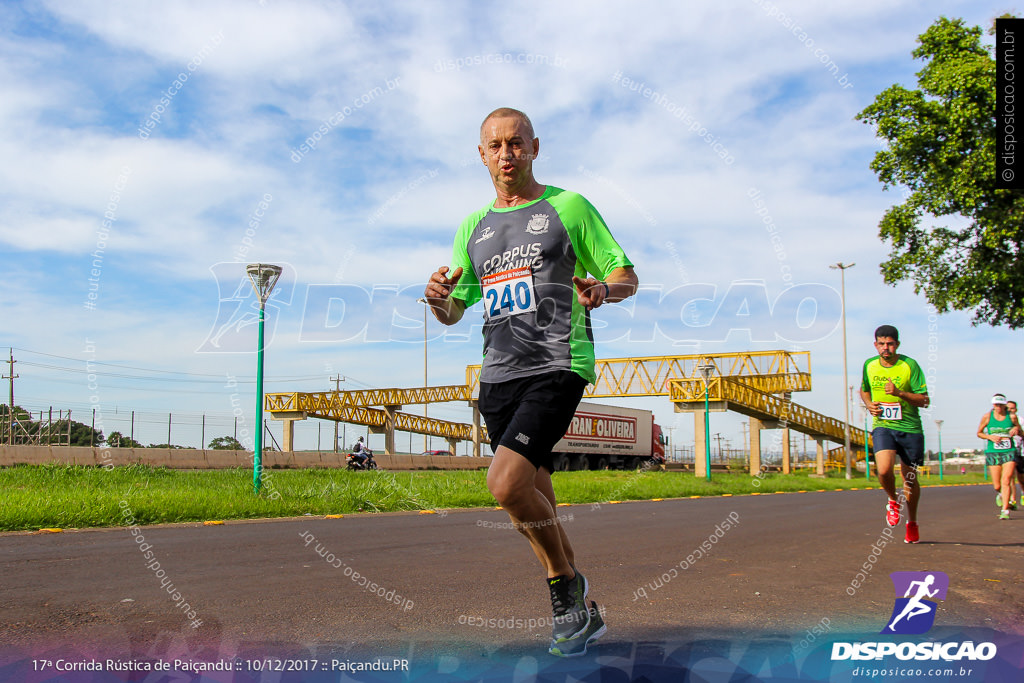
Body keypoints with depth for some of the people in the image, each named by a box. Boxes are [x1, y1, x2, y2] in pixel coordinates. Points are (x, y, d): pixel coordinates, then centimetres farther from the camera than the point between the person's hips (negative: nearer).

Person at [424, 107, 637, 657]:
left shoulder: (568, 207, 5)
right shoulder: (473, 227, 18)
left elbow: (627, 276, 5)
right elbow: (452, 312, 20)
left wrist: (602, 289, -18)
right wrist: (438, 297, -3)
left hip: (557, 365, -6)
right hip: (498, 375, 6)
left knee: (505, 483, -23)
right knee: (533, 504, 8)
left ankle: (567, 582, 1)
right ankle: (583, 612, 25)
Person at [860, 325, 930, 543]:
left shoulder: (910, 365, -7)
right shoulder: (869, 365, 4)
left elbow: (924, 400, -8)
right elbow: (864, 390, 23)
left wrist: (899, 393, -23)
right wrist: (869, 404, 2)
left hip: (910, 428, -1)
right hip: (882, 426, 1)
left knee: (910, 477, 9)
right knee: (884, 470, -22)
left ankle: (912, 523, 30)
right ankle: (893, 501, 11)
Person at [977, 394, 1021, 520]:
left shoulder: (1012, 417, 1)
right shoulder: (987, 416, 0)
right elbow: (979, 433, 10)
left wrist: (1016, 430, -9)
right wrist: (990, 437, -9)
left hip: (1009, 452, 0)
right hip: (993, 453, 0)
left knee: (1006, 481, -16)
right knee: (997, 487, -1)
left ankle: (1005, 511, -11)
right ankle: (1001, 495, 37)